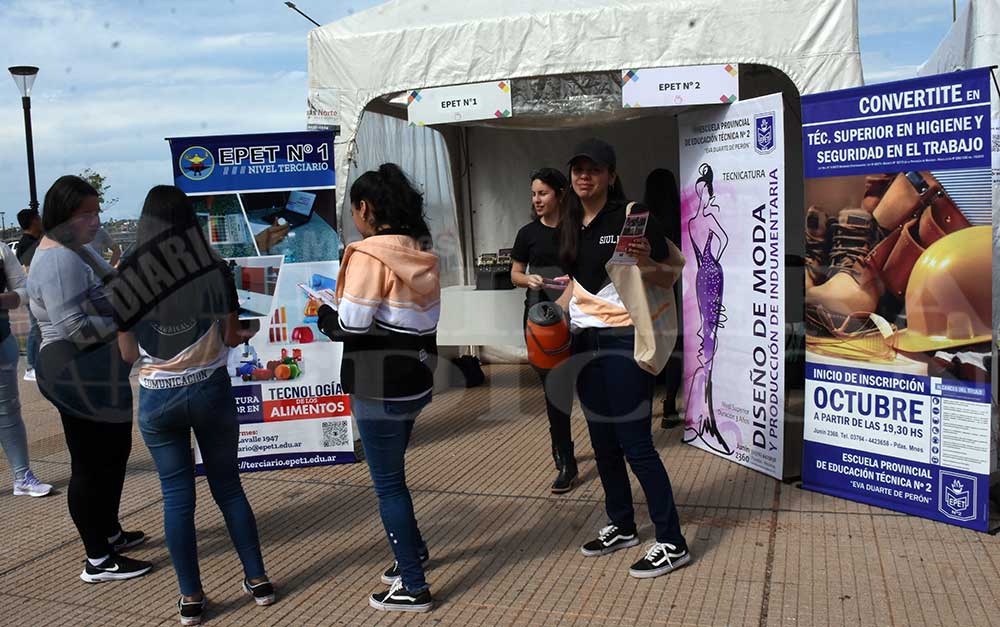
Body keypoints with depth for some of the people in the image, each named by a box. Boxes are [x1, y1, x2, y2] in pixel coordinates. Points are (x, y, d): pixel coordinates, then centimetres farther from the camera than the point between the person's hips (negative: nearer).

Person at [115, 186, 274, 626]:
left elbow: (128, 353, 0)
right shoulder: (215, 270, -7)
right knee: (228, 486, 16)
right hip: (211, 390, 0)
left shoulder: (126, 277, -6)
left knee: (177, 496, 11)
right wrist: (247, 334, 22)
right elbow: (231, 337, 0)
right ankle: (258, 580, 24)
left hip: (157, 398, 0)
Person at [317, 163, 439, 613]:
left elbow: (350, 326, -18)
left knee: (388, 484, 4)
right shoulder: (420, 253, 7)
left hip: (380, 390, -8)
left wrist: (322, 314, 2)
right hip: (415, 383, 8)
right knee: (391, 475, 24)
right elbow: (410, 317, 9)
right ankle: (413, 552, 37)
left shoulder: (369, 254, -16)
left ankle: (413, 588, 13)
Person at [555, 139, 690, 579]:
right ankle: (621, 527, 30)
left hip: (623, 341, -7)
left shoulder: (631, 215, -8)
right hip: (585, 342, 7)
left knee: (635, 443, -6)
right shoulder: (571, 225, 12)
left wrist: (644, 260, -27)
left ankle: (671, 543, 4)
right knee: (603, 442, 14)